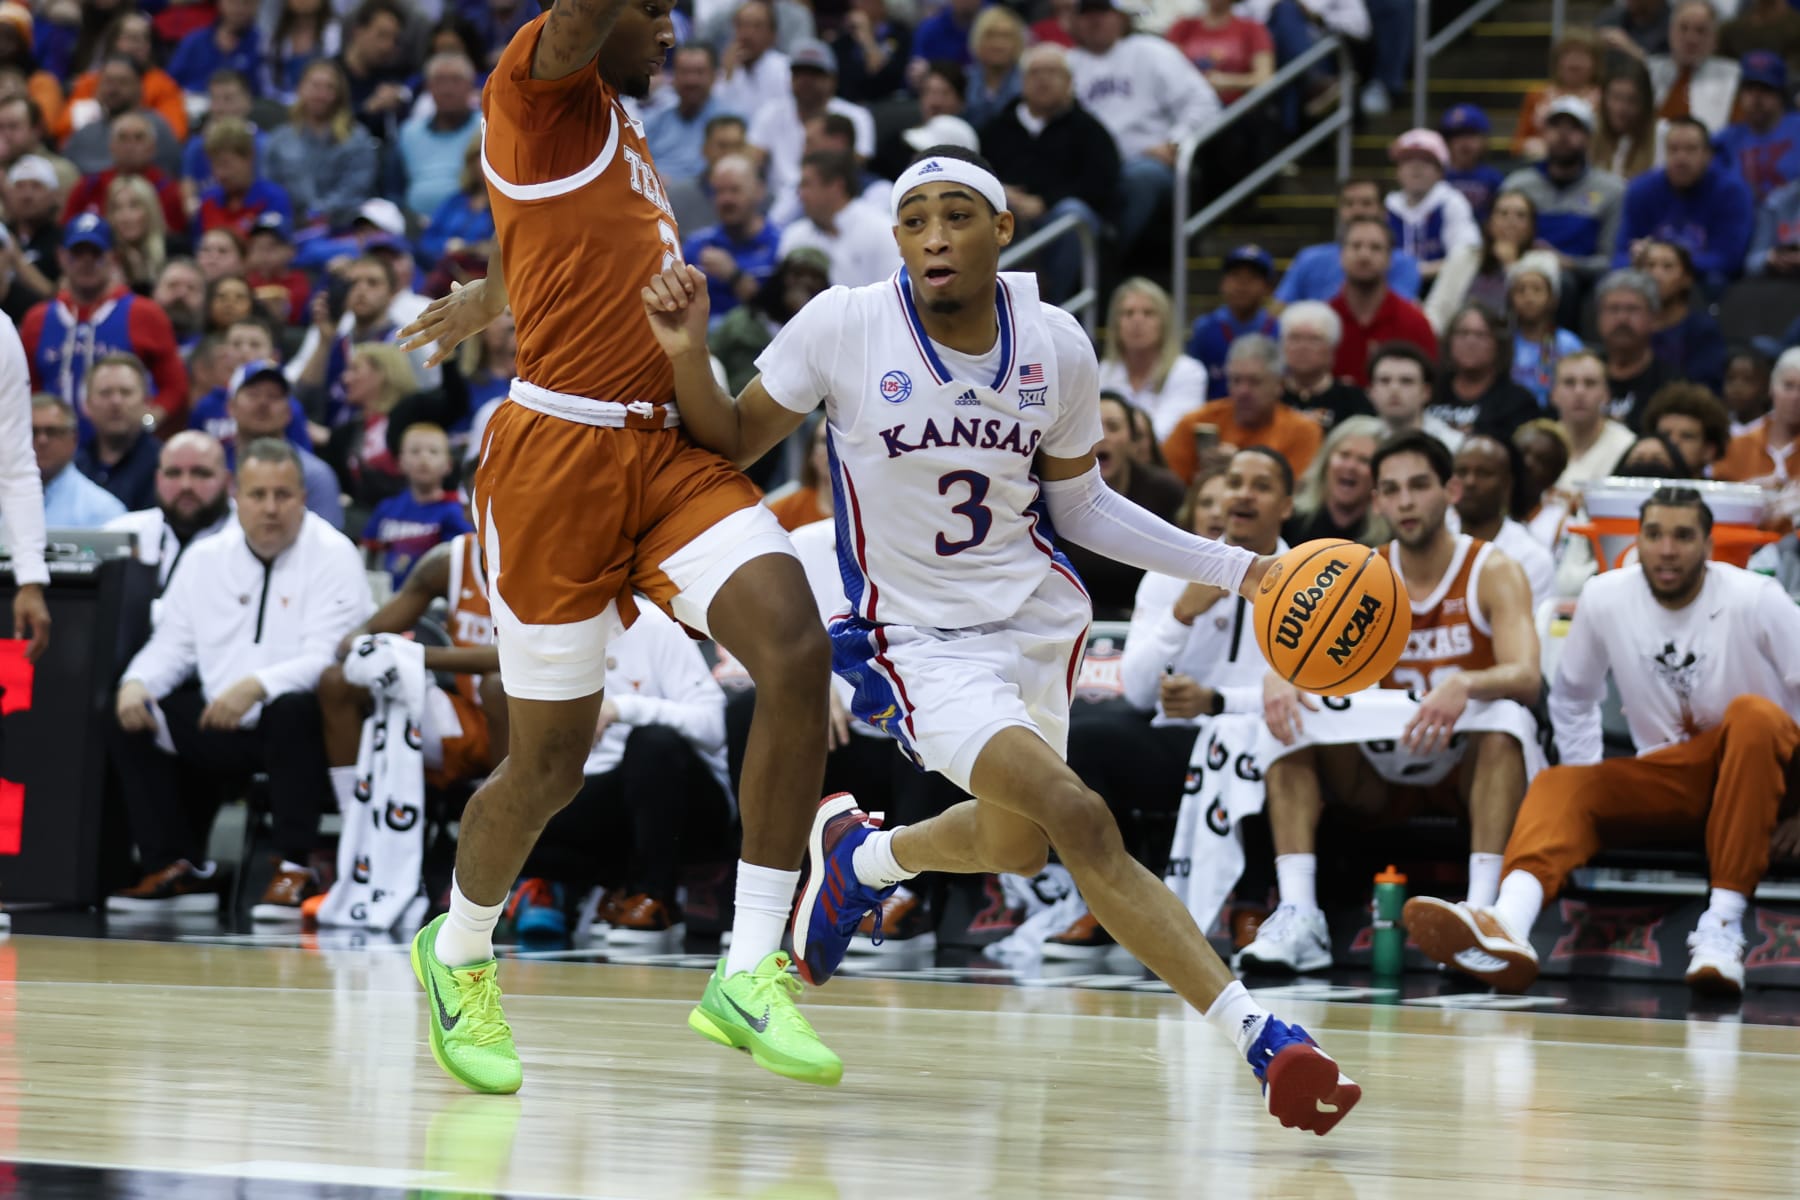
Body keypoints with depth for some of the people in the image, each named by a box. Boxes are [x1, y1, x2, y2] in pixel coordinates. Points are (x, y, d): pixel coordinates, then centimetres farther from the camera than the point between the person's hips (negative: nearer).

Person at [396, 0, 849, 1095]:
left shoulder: (618, 139, 24)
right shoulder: (548, 94, -1)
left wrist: (489, 299, 60)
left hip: (670, 450, 7)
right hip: (562, 454, -7)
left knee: (797, 649, -19)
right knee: (550, 762, 1)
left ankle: (751, 972, -17)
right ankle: (460, 953, 31)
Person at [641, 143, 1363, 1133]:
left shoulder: (1055, 346, -7)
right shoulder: (844, 328, -16)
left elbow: (1080, 504, 7)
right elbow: (733, 446, -4)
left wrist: (1234, 569, -1)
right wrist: (690, 359, -24)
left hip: (1035, 615, 5)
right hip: (921, 640, -5)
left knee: (1016, 844, 24)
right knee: (1081, 823, -24)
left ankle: (858, 856, 56)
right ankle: (1262, 1040, -21)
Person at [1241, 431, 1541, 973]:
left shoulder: (1492, 572, -9)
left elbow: (1526, 677, -25)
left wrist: (1463, 687, -47)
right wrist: (1277, 679, -36)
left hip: (1471, 766, -3)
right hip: (1383, 770, 4)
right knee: (1287, 722, -19)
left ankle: (1481, 913, -43)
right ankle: (1298, 917, -31)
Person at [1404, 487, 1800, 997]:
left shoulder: (1754, 600, -12)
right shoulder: (1605, 598, -1)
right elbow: (1572, 698, 15)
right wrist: (1590, 780, 6)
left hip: (1756, 774, -3)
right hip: (1666, 784, 4)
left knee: (1754, 714, -35)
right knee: (1560, 787, -22)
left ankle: (1724, 923, -40)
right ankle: (1507, 928, -55)